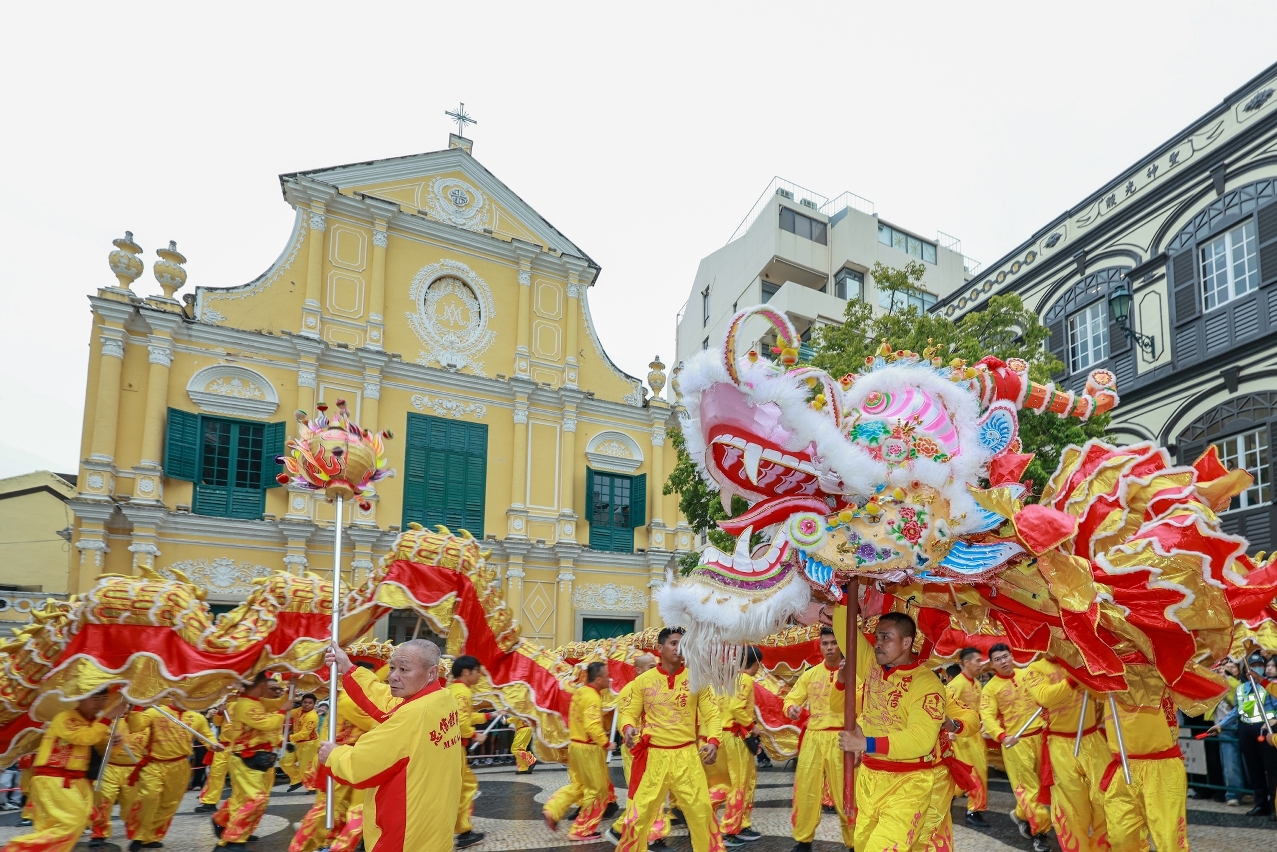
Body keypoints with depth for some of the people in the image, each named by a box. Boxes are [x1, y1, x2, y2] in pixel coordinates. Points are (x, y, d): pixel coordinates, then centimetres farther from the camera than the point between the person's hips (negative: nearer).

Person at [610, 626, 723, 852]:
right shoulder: (643, 680, 2)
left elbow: (712, 715, 0)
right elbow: (629, 713, 5)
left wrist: (713, 741, -19)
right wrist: (628, 728, -18)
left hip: (686, 756, 0)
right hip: (652, 756, 0)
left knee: (702, 813, 4)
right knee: (638, 814, 3)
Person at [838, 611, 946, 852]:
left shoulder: (926, 683, -16)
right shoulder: (872, 666, 3)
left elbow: (920, 739, -26)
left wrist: (866, 744, -27)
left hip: (906, 784, -7)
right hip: (867, 777, 7)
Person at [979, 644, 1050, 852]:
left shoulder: (1027, 675, 4)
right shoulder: (990, 688, -8)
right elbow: (987, 716, -17)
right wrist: (1001, 736, -32)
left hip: (1040, 735, 4)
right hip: (1016, 741, -4)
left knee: (1041, 781, 13)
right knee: (1026, 784, -4)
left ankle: (1021, 814, 34)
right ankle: (1040, 826, 9)